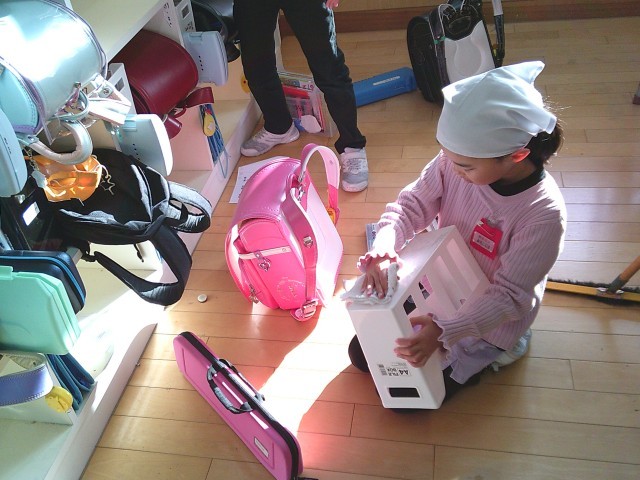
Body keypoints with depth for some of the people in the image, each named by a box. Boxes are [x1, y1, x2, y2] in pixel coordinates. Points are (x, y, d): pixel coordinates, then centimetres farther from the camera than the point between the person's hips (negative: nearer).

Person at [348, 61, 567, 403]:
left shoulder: (544, 214, -32)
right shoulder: (456, 160, -22)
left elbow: (509, 295, -27)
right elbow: (413, 204, -12)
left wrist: (443, 332, -39)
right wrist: (383, 244, -35)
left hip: (488, 320, -4)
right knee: (362, 352, 9)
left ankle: (485, 353, 16)